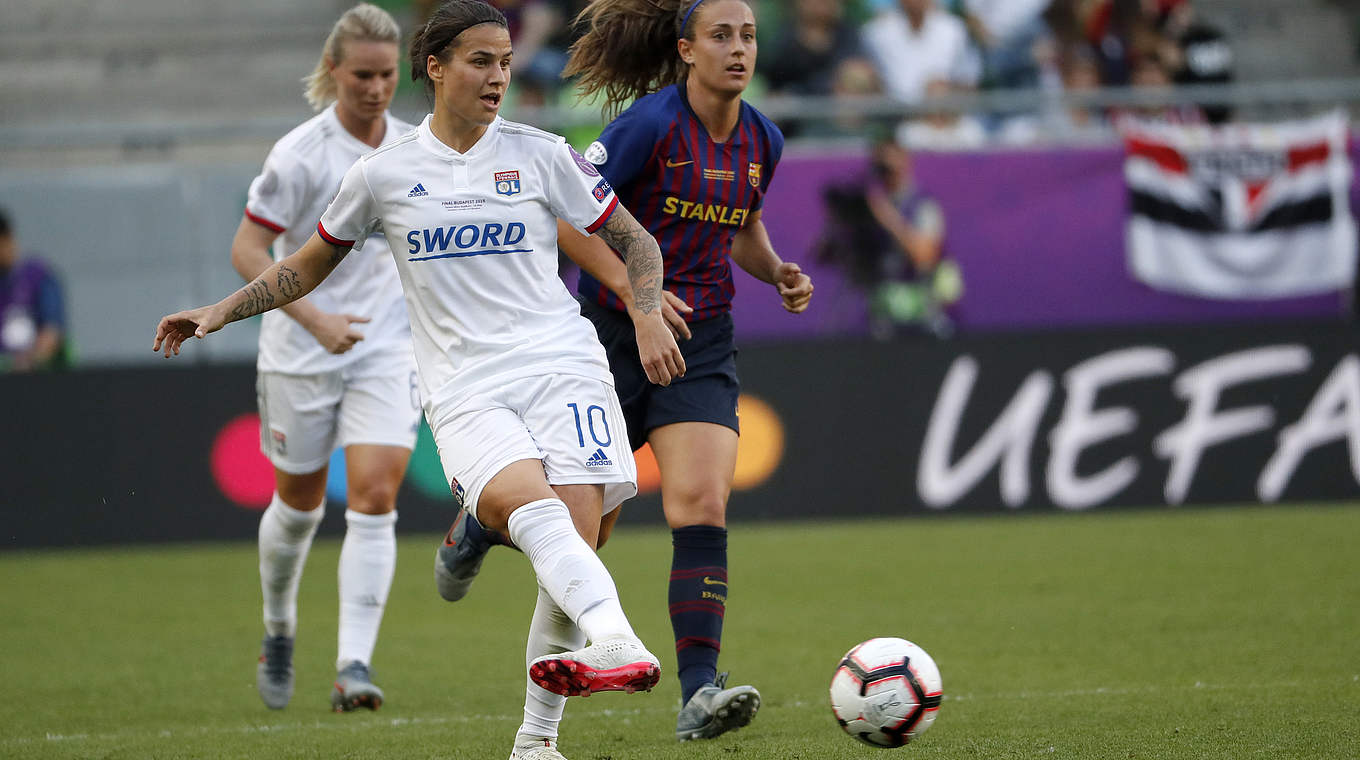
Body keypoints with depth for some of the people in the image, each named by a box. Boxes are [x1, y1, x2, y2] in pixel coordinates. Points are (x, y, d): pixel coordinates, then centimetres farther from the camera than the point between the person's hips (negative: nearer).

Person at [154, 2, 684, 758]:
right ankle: (615, 640, -55)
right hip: (463, 389, -1)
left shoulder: (540, 156, 9)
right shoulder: (385, 173, 10)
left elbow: (635, 242, 16)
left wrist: (647, 315, -2)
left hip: (561, 364, 1)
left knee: (577, 536, -16)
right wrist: (222, 311, 17)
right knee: (530, 503, -31)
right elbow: (311, 264, 25)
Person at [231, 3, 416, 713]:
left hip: (385, 348, 3)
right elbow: (246, 250, -15)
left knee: (374, 497, -14)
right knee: (299, 502, 12)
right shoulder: (301, 155, -14)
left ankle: (354, 666, -17)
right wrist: (313, 317, -24)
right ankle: (278, 634, 40)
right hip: (301, 354, -2)